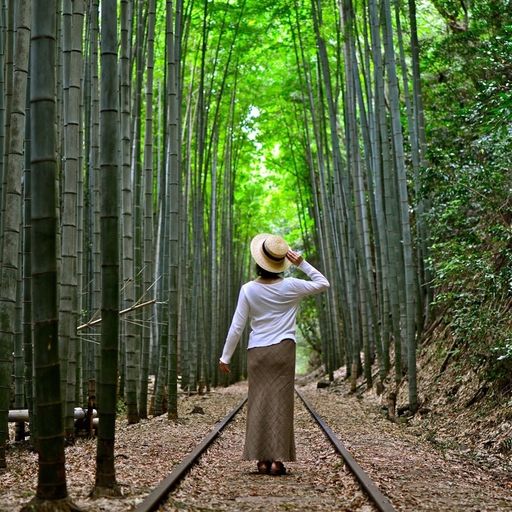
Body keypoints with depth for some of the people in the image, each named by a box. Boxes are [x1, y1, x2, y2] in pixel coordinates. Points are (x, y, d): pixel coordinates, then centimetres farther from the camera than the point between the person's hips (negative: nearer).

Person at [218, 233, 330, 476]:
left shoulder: (248, 289, -4)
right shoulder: (290, 287, -4)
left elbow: (236, 327, -1)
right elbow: (322, 284, 11)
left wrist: (225, 356, 8)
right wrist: (302, 263, 3)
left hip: (257, 352, 1)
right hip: (283, 350, -1)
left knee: (258, 402, 5)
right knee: (281, 402, 0)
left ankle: (262, 459, 2)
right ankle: (278, 459, -4)